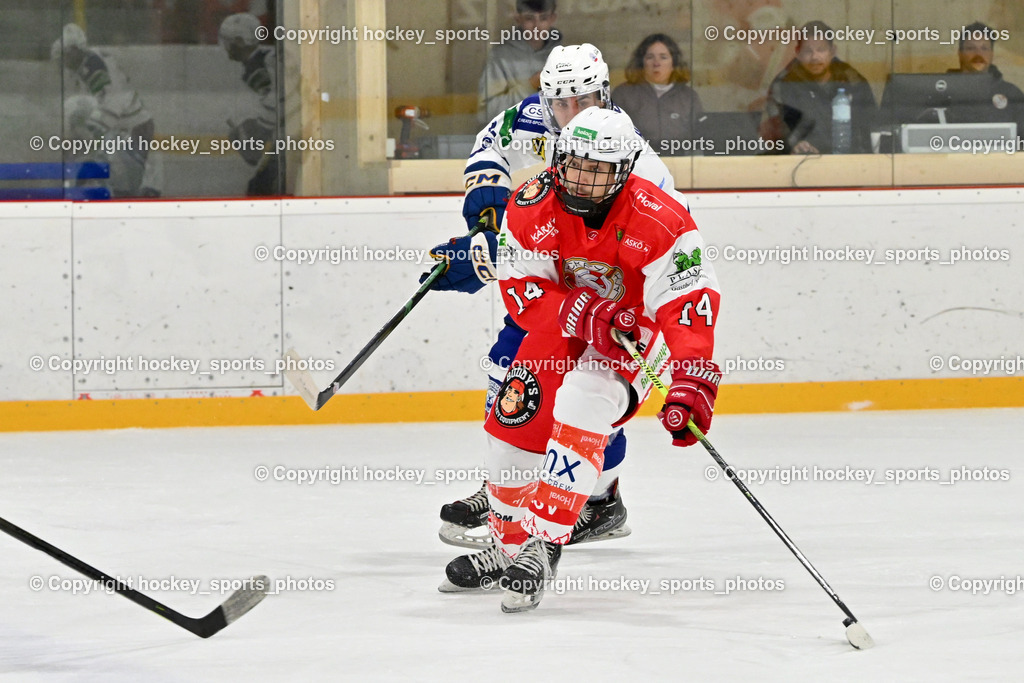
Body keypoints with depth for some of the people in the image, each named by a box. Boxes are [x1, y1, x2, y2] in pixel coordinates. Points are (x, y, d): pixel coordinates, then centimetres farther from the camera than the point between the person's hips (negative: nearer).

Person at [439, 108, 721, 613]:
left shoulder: (660, 223, -28)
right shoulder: (531, 207, -17)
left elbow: (690, 305, -31)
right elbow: (521, 289, -16)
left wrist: (689, 386, -43)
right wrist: (581, 314, -33)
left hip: (640, 334, -5)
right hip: (561, 325, 5)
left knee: (580, 407, -28)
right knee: (515, 419, -1)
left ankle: (543, 545, -26)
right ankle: (509, 547, 23)